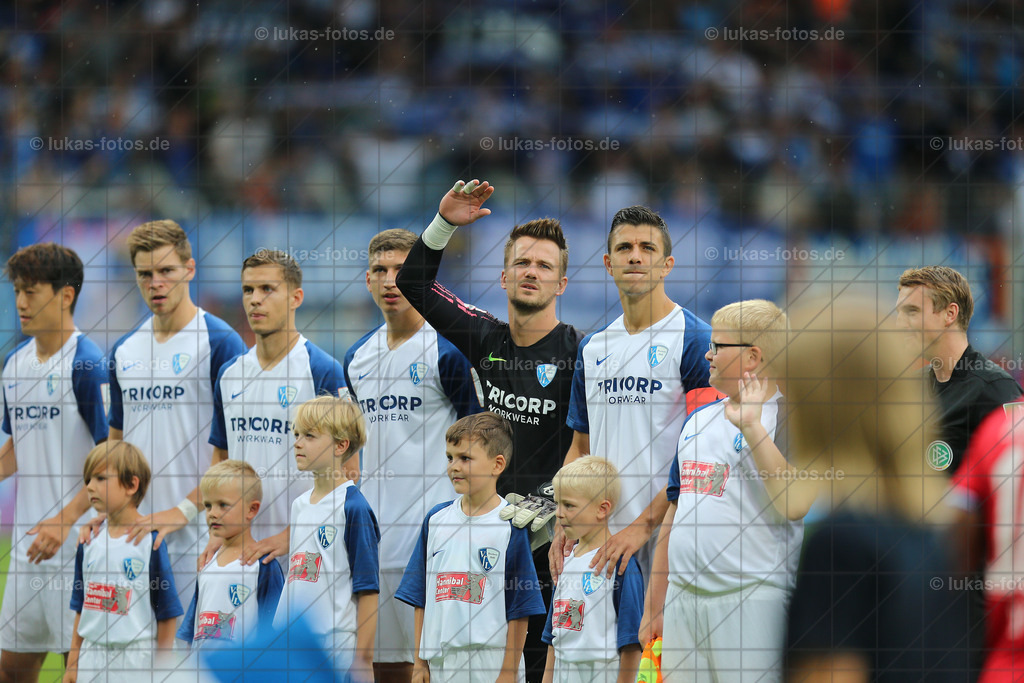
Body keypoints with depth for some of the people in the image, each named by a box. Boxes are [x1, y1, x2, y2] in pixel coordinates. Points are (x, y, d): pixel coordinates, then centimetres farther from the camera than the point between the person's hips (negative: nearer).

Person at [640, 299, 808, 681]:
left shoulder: (784, 418, -5)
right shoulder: (698, 420, 17)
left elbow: (795, 504, -21)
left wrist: (751, 426, -21)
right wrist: (653, 604, 22)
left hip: (752, 599, -7)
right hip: (681, 599, 7)